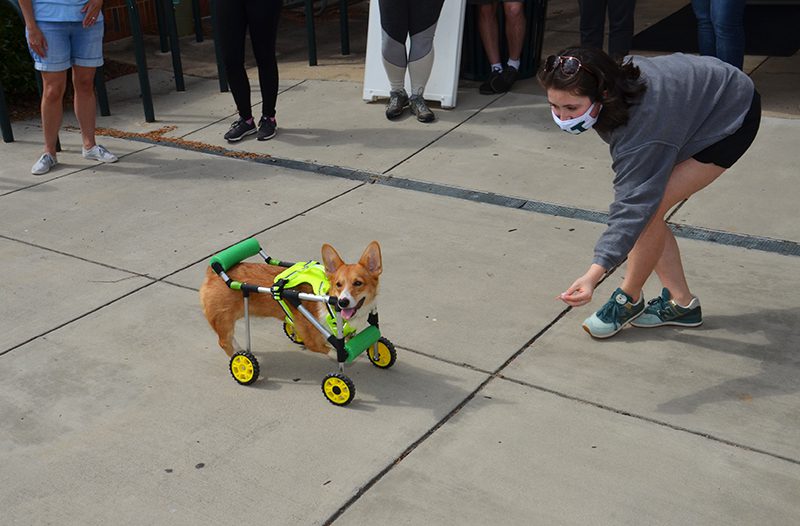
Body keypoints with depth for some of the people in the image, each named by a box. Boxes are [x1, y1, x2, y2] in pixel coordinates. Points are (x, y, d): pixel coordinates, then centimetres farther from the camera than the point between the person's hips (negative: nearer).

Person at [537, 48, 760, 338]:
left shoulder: (641, 131, -42)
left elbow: (633, 206, -45)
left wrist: (594, 274, -53)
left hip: (731, 117, -9)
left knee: (648, 208, -20)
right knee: (645, 207, -1)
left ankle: (628, 300, 1)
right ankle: (680, 303, 11)